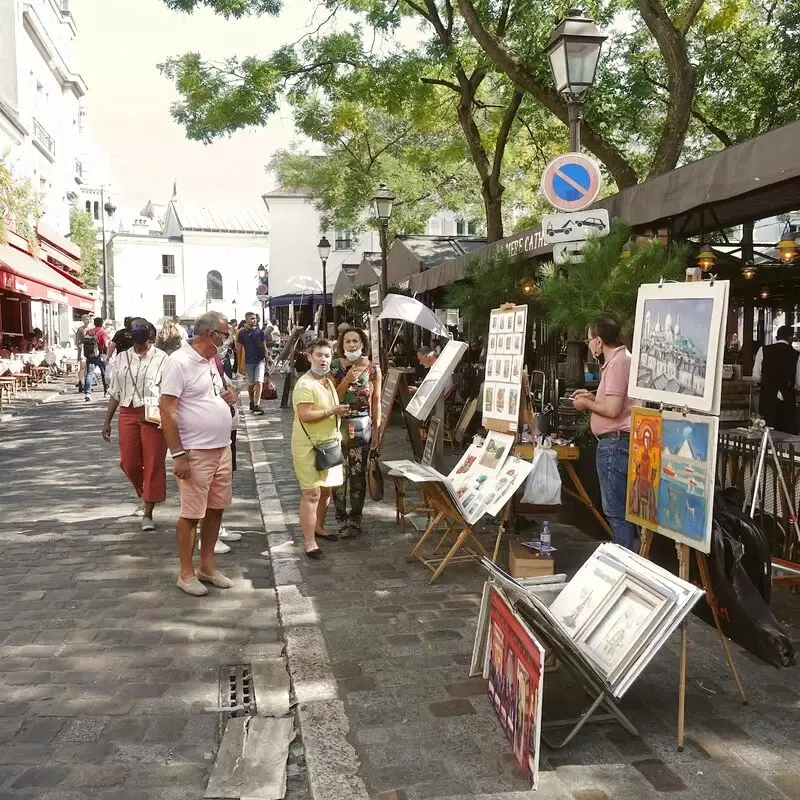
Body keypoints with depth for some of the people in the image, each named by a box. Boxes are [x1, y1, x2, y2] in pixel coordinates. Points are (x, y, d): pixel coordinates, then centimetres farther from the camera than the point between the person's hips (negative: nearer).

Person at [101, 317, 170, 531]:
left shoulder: (161, 357, -1)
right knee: (129, 462, 5)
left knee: (153, 464, -1)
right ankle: (147, 494, 34)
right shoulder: (122, 359, 11)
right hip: (128, 414, 4)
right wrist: (107, 421, 12)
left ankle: (148, 513, 10)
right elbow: (115, 393, 15)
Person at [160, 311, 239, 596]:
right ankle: (186, 573, 16)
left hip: (221, 449, 8)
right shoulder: (179, 362, -15)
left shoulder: (211, 360, 10)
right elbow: (167, 410, -18)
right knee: (191, 514, 2)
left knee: (216, 509, 14)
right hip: (195, 453, -8)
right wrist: (178, 454, -21)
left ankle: (207, 566, 27)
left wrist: (228, 397, 2)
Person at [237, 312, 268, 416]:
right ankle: (252, 402, 32)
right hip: (249, 362, 0)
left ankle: (257, 406, -14)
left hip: (260, 360, 0)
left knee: (259, 383, -12)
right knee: (251, 384, 11)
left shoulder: (260, 332, 3)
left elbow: (264, 347, 9)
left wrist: (266, 361, 6)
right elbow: (239, 350, 4)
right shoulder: (242, 333, 0)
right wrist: (239, 365, 1)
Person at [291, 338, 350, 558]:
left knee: (326, 489, 16)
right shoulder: (305, 384, -16)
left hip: (328, 443, 9)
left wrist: (342, 410, 10)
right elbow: (305, 415, -24)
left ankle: (318, 527, 34)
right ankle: (309, 541, -2)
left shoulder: (329, 381, 13)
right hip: (308, 446, -9)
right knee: (311, 493, -8)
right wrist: (332, 411, -23)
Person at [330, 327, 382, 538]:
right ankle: (342, 520, 9)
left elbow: (376, 401, 5)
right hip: (339, 426, -1)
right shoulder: (334, 367, -2)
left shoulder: (373, 369, 2)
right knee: (340, 474, -2)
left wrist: (376, 430, 3)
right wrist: (347, 380, -17)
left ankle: (355, 518, 18)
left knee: (358, 473, 5)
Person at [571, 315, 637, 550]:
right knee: (621, 509, 15)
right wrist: (593, 397, 17)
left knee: (616, 510, -6)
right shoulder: (621, 359, 18)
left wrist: (587, 404, -6)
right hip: (618, 442, 11)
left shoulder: (617, 362, -15)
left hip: (615, 444, -11)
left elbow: (612, 409, -22)